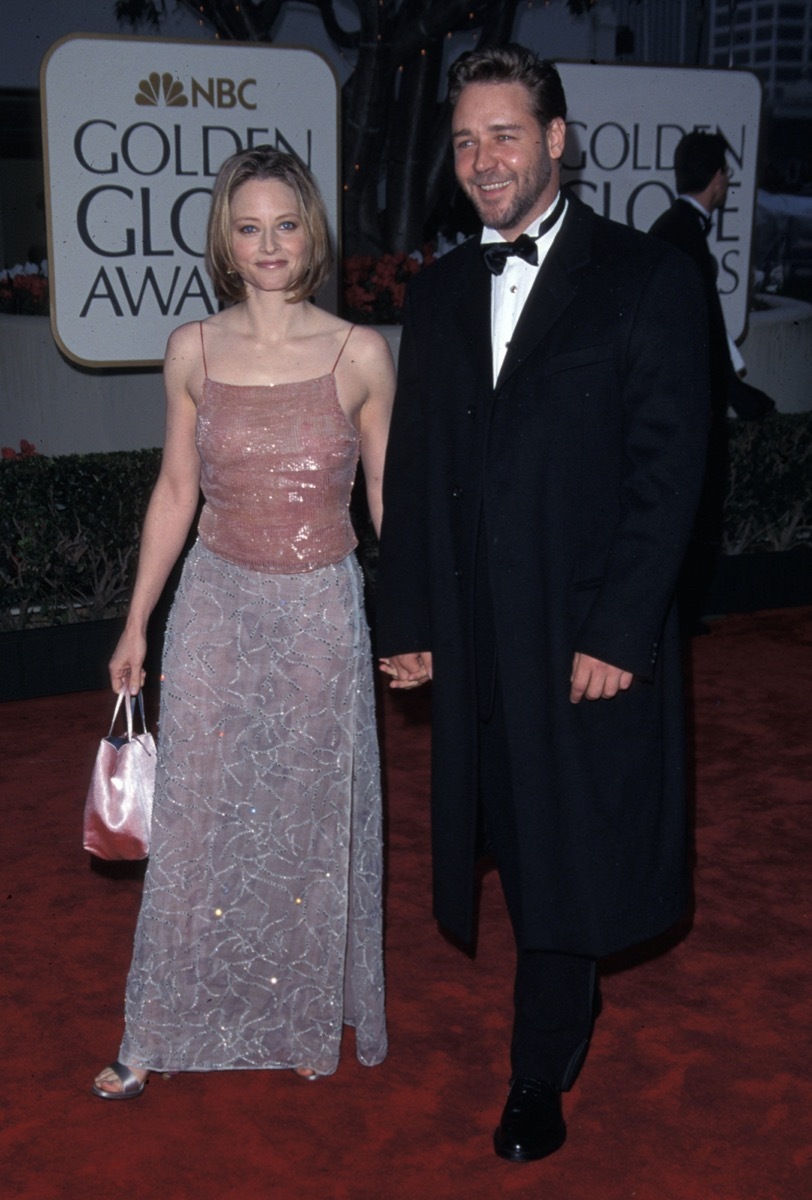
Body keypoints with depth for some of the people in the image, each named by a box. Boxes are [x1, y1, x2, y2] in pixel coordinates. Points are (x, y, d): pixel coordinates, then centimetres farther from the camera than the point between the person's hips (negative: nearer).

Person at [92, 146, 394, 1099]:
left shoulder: (359, 354, -7)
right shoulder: (194, 351, -2)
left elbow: (388, 496, 0)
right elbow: (175, 492, 5)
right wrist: (136, 623, 7)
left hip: (321, 611, -1)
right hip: (217, 605, 1)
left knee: (311, 822, 13)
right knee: (196, 820, 10)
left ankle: (309, 1018, 34)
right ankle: (160, 1034, 27)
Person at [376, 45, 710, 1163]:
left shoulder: (648, 276, -4)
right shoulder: (440, 291, 11)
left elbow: (669, 469, -9)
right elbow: (411, 467, 12)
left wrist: (617, 632, -15)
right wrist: (405, 620, 7)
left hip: (594, 635, -4)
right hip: (476, 639, 5)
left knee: (570, 853, 4)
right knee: (517, 846, 15)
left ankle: (538, 1079, 19)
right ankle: (573, 1001, 38)